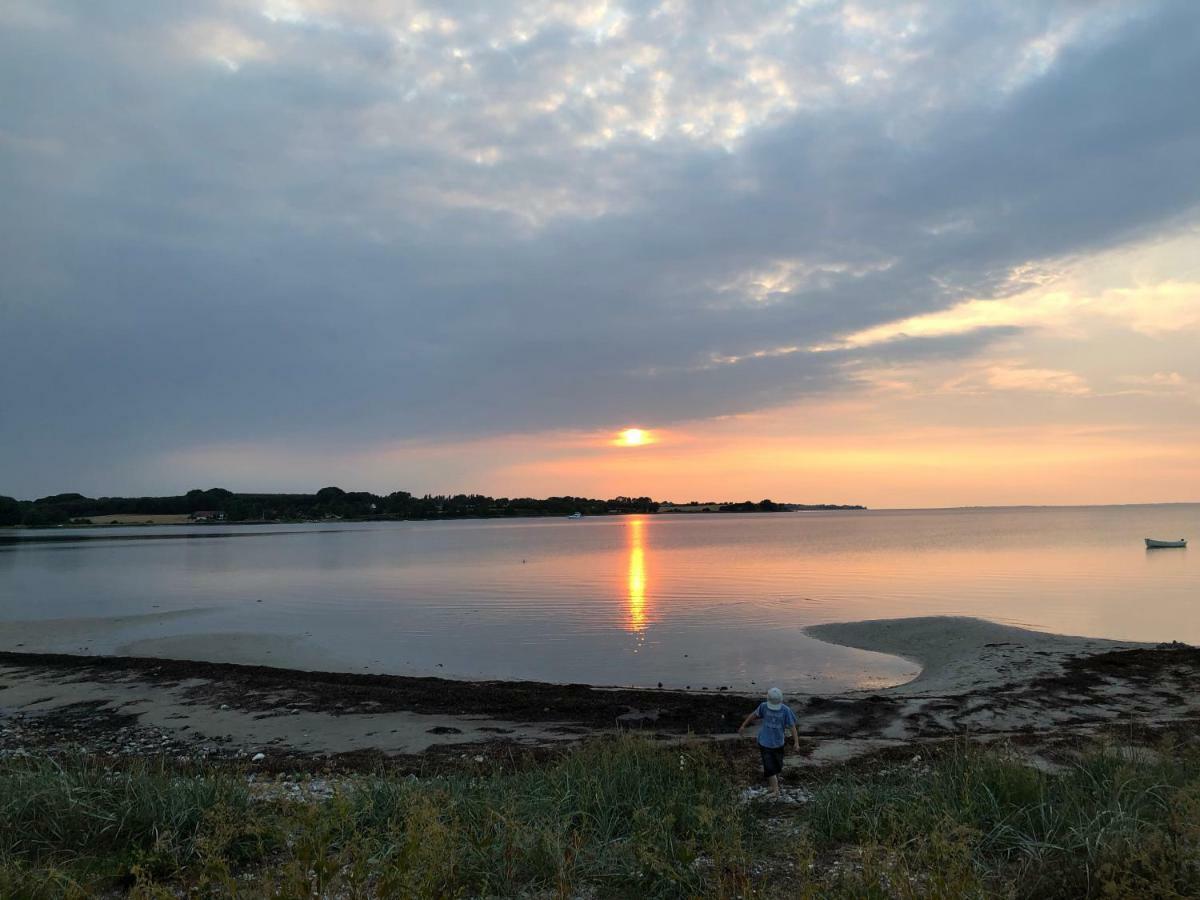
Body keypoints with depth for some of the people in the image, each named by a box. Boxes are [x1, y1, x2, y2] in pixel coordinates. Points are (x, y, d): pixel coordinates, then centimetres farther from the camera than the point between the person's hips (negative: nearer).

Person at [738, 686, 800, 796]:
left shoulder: (786, 710, -17)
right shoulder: (764, 706, -13)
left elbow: (793, 726, -14)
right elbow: (754, 715, 4)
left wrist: (796, 743, -23)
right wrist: (743, 725, 12)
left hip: (778, 743, 1)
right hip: (765, 743, -1)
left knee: (777, 766, 17)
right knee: (769, 767, -8)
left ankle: (773, 783, 43)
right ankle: (776, 790, 2)